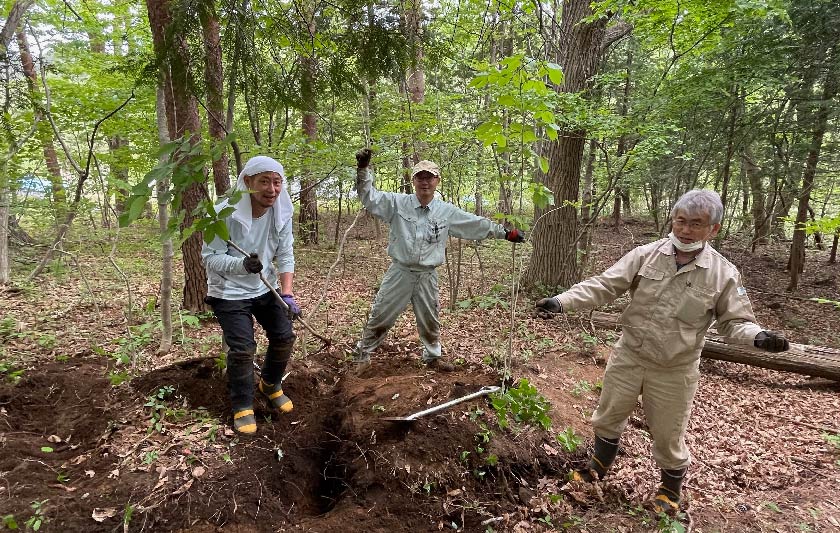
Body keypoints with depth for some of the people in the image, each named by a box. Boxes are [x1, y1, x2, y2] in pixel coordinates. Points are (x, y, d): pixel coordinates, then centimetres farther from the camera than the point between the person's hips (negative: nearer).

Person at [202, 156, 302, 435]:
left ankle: (270, 385, 35)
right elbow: (210, 256, -21)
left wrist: (287, 293, -19)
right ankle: (242, 406, 18)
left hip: (265, 288, 5)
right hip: (230, 292, -5)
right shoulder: (225, 212, -25)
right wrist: (243, 264, -40)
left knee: (284, 337, 6)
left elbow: (285, 256, -8)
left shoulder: (282, 213, -12)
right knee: (243, 349, -7)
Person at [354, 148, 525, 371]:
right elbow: (369, 197, -7)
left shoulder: (447, 212, 1)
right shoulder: (397, 203, -5)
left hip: (427, 276, 2)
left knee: (430, 321, 18)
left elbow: (477, 224, 8)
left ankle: (432, 357, 40)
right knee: (380, 317, 5)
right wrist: (362, 170, -22)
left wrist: (506, 233, 10)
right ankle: (362, 355, 24)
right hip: (400, 272, -2)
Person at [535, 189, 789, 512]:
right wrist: (562, 301, -24)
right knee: (609, 416, 18)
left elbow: (735, 322, -3)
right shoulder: (645, 256, -9)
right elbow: (603, 286, -12)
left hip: (675, 371, -1)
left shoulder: (724, 274, -10)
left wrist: (759, 336, -26)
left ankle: (670, 490, 44)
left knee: (668, 434, 15)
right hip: (628, 357, 2)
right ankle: (598, 468, 45)